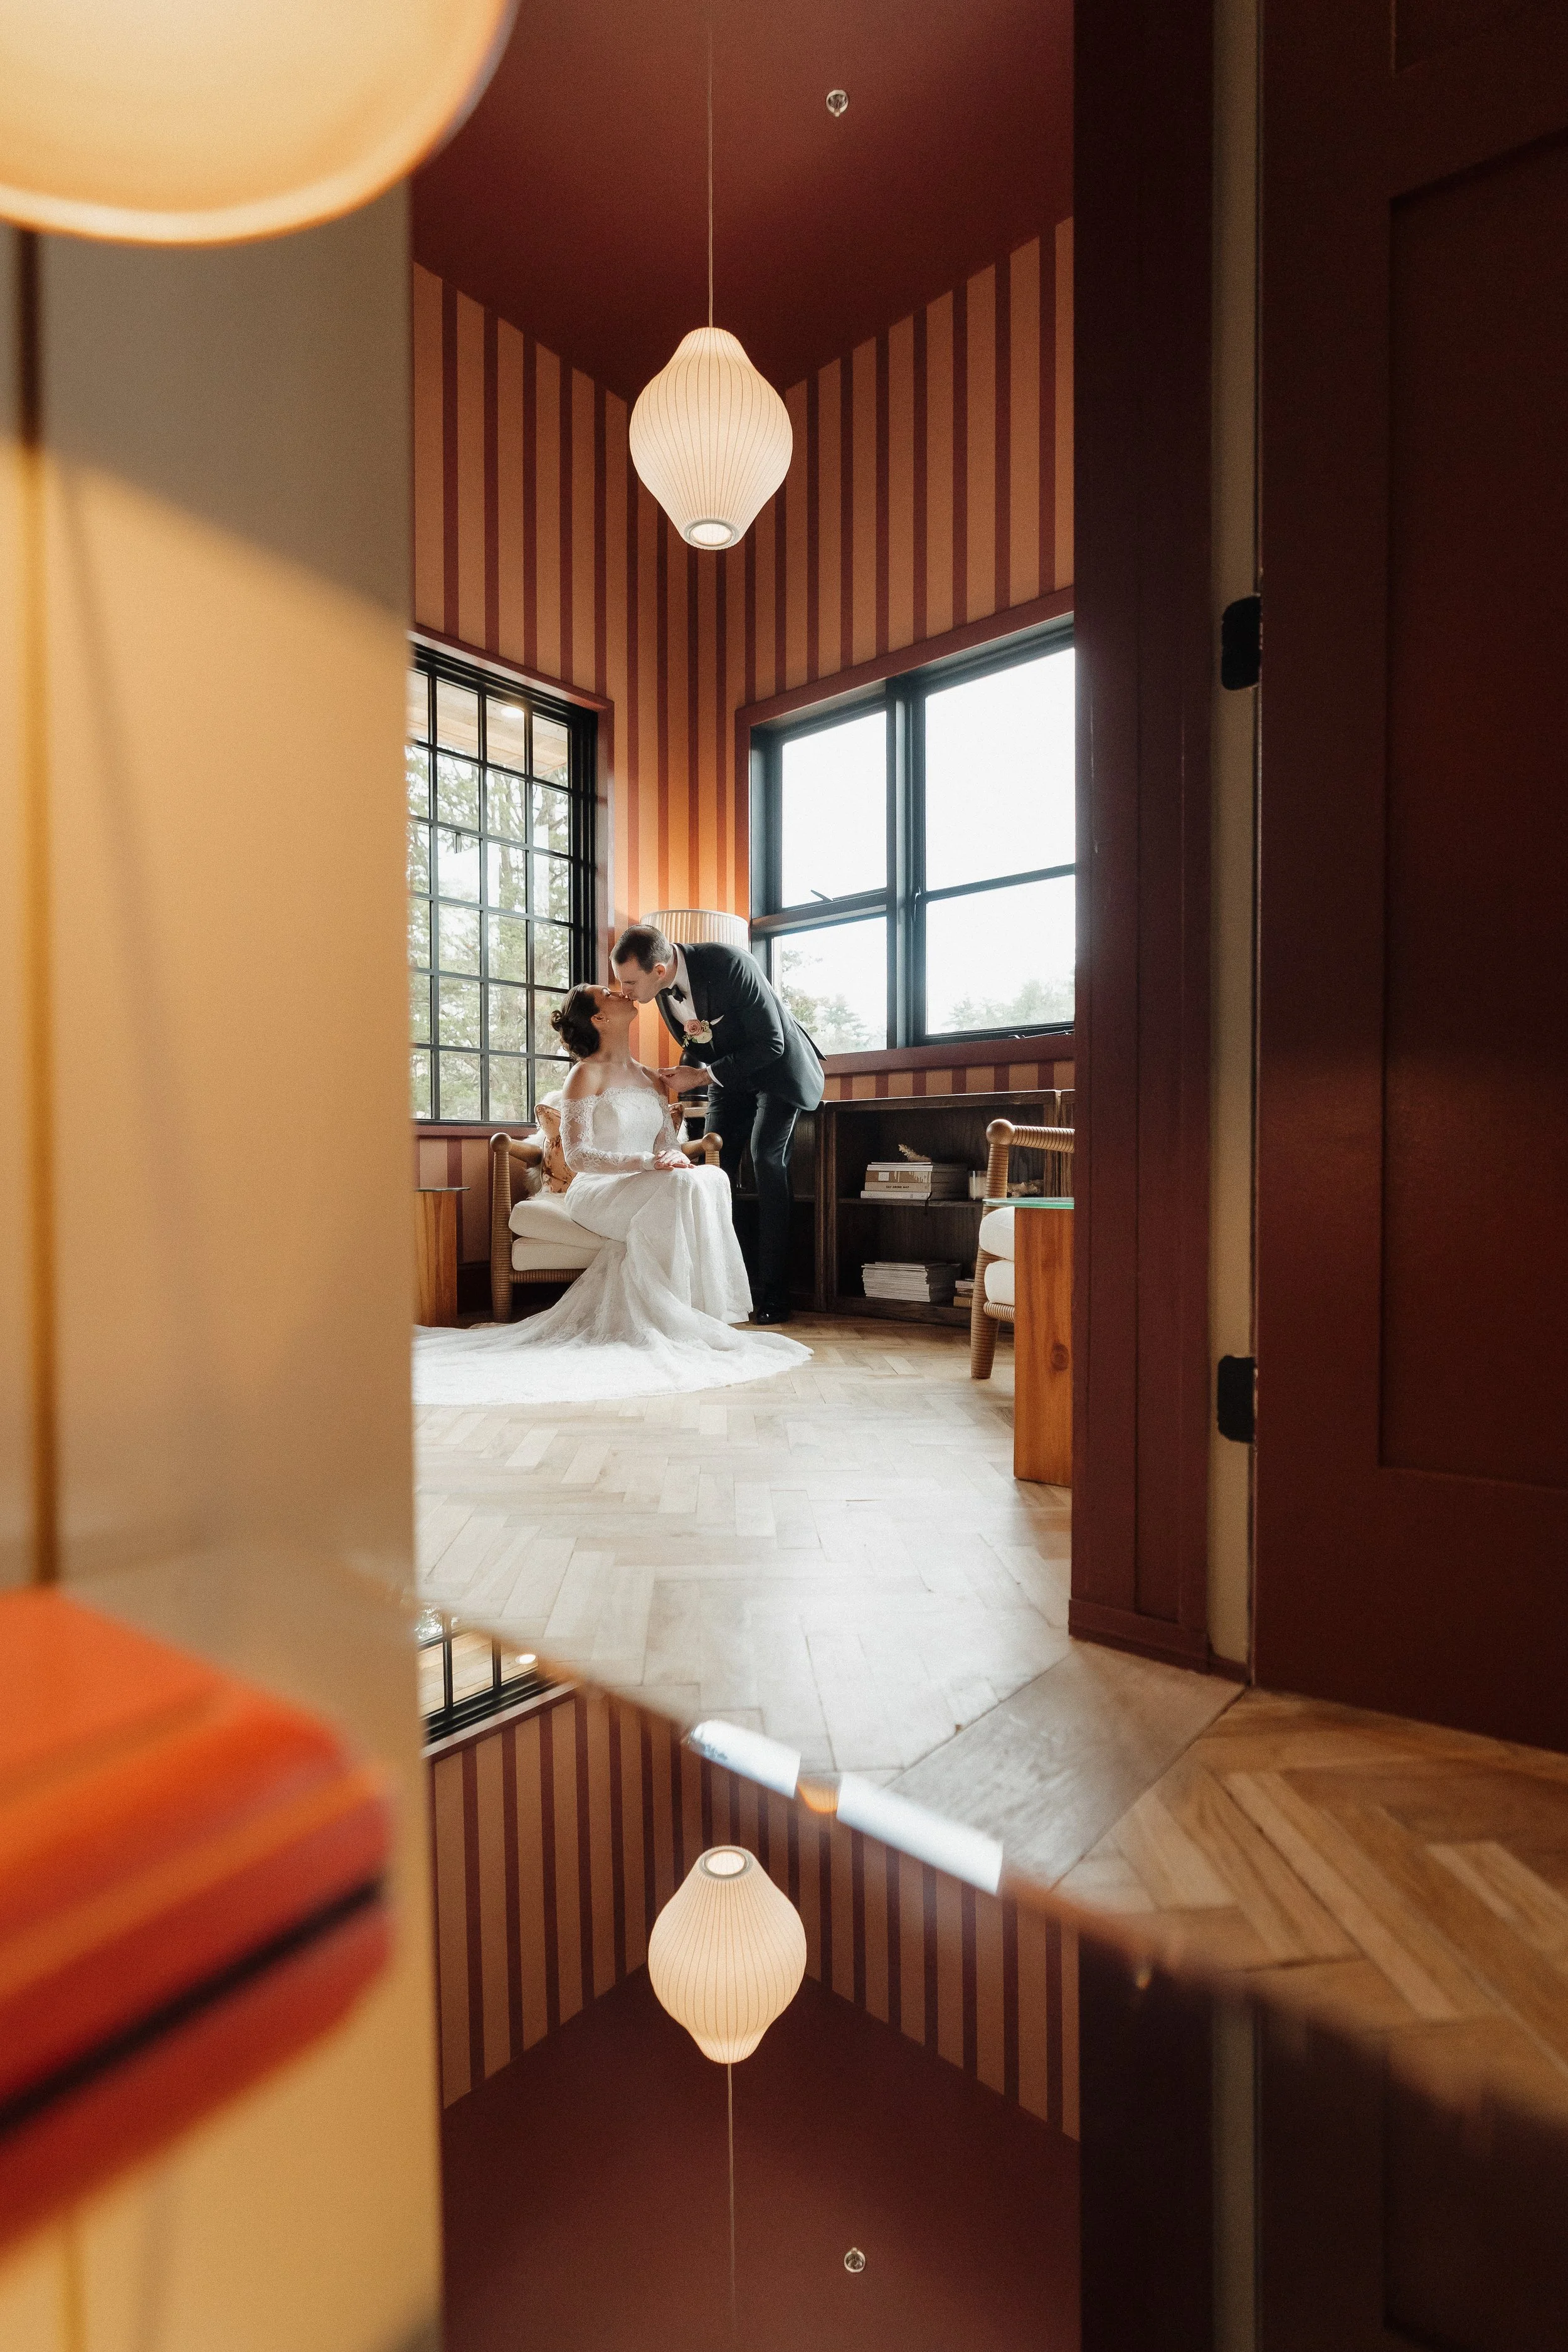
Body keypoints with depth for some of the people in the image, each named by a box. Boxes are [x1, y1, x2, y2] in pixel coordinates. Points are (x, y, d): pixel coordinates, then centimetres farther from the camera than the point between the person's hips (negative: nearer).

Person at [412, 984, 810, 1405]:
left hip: (645, 1194, 6)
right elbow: (577, 1156, -13)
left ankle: (720, 1309, -24)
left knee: (713, 1177, -26)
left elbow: (668, 1141, 12)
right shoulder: (587, 1075, -3)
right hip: (595, 1193, -5)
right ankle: (681, 1319, -26)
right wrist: (648, 1162, -24)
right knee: (683, 1185, -33)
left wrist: (676, 1156, -14)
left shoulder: (646, 1076, 17)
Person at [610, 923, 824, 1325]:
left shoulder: (730, 965, -32)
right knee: (714, 1165, -3)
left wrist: (702, 1077, -27)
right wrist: (685, 1075, -13)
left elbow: (770, 1044, -27)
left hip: (776, 1065, -7)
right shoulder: (663, 987, -10)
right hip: (728, 1073, 7)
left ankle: (773, 1295, -17)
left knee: (766, 1155, -20)